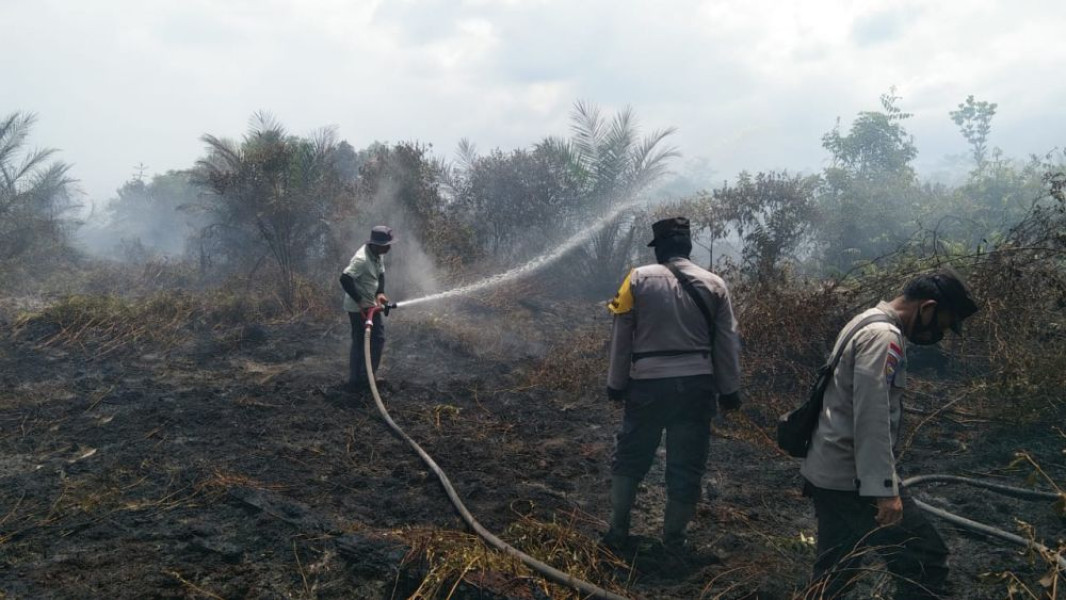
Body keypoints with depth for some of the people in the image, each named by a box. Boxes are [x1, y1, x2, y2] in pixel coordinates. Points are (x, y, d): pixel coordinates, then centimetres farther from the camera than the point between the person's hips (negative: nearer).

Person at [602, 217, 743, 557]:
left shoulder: (638, 279, -3)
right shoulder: (714, 284, 2)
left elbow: (621, 336, -2)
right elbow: (728, 343, 4)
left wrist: (616, 384, 7)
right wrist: (729, 390, 13)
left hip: (648, 385, -1)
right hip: (697, 385, 1)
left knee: (630, 458, 15)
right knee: (687, 465, 11)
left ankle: (618, 532, 20)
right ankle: (673, 540, 18)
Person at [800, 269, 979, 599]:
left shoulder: (867, 323, 18)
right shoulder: (883, 335, -16)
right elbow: (871, 418, -24)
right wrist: (884, 488, -25)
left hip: (827, 471, 10)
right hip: (852, 477, -10)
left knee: (835, 573, 15)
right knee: (926, 559, -5)